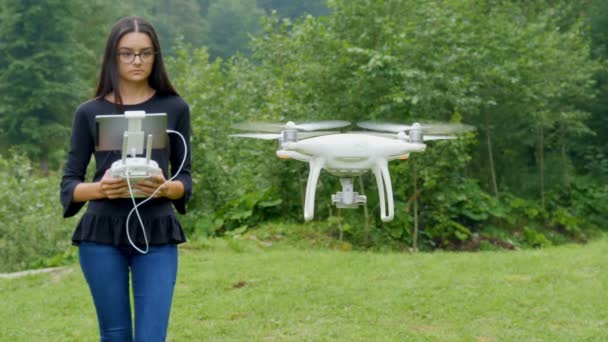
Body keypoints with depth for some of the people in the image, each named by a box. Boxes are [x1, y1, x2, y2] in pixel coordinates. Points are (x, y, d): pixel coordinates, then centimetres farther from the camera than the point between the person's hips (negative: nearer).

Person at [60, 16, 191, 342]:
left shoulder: (175, 108, 4)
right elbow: (69, 184, 4)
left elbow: (185, 178, 7)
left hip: (157, 235, 0)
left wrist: (166, 188, -16)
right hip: (102, 235, 0)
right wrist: (100, 188, -18)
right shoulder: (90, 113, 3)